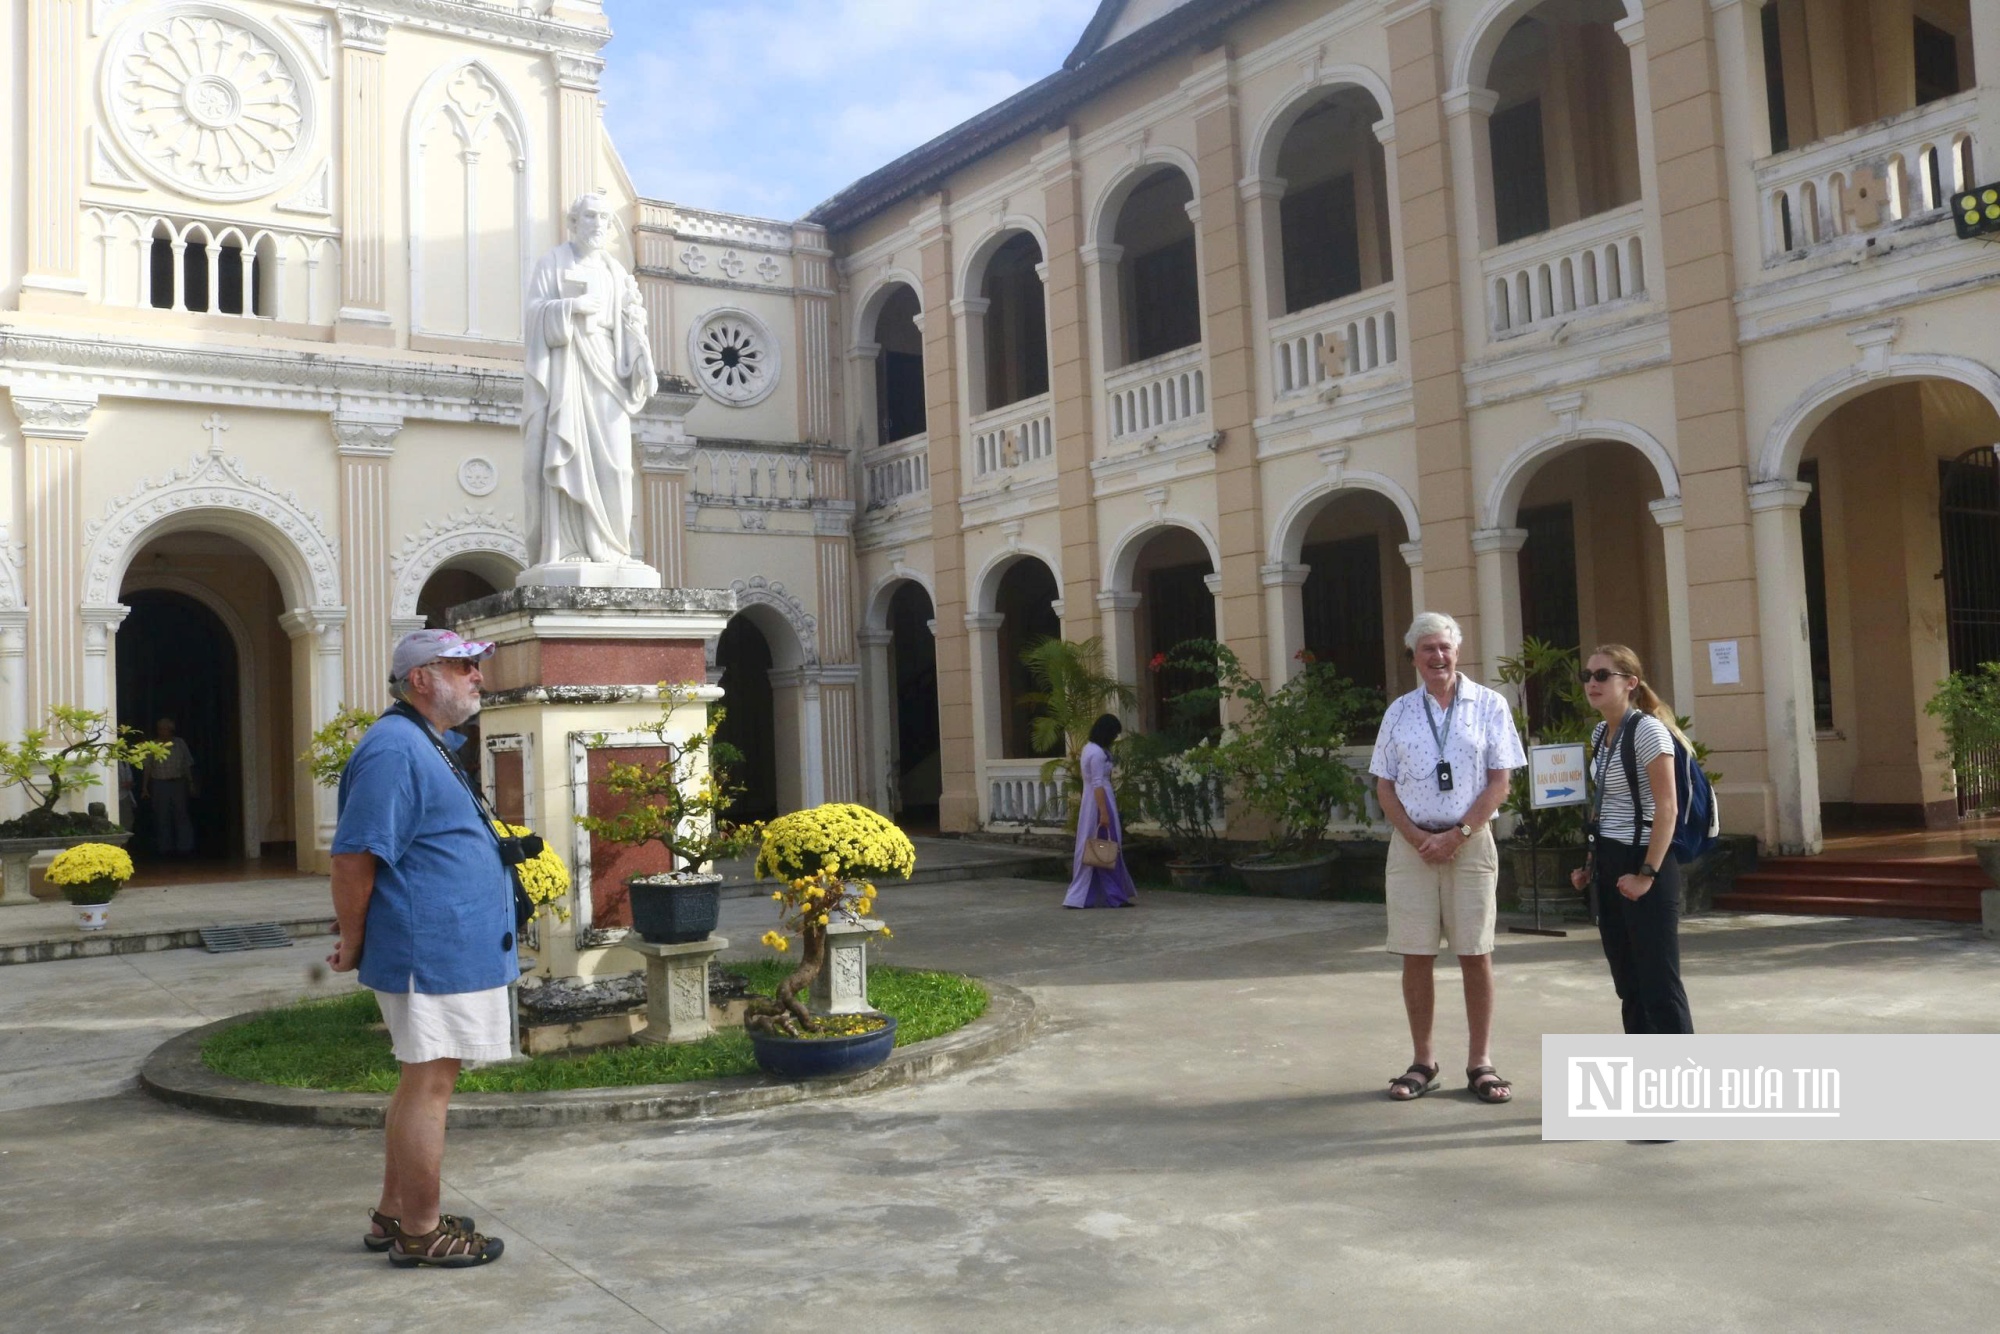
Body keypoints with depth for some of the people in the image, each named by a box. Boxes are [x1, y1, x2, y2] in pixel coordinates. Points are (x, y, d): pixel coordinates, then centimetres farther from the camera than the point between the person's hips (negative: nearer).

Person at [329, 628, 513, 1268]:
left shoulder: (430, 746, 17)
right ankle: (420, 1233, 10)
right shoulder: (395, 748, -17)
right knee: (429, 1085, -1)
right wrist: (353, 943, -11)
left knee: (421, 1082, 17)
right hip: (430, 951, -10)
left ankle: (394, 1214, 28)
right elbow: (354, 856, -21)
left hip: (452, 947, 10)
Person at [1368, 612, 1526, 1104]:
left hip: (1470, 842, -2)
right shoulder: (1399, 712, 10)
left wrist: (1457, 835, -11)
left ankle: (1480, 1063, 10)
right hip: (1412, 843, 2)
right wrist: (1415, 836, -7)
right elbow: (1384, 785, 9)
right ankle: (1422, 1062, 13)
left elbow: (1499, 782, -2)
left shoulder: (1489, 706, 2)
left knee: (1476, 955, 0)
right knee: (1416, 956, 4)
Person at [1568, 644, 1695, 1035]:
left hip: (1642, 861, -8)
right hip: (1608, 864, 9)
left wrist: (1647, 874, -20)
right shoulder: (1600, 734, 13)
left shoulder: (1647, 731, -12)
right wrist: (1593, 865, 14)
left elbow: (1667, 808, -17)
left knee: (1659, 984, -5)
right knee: (1629, 983, 13)